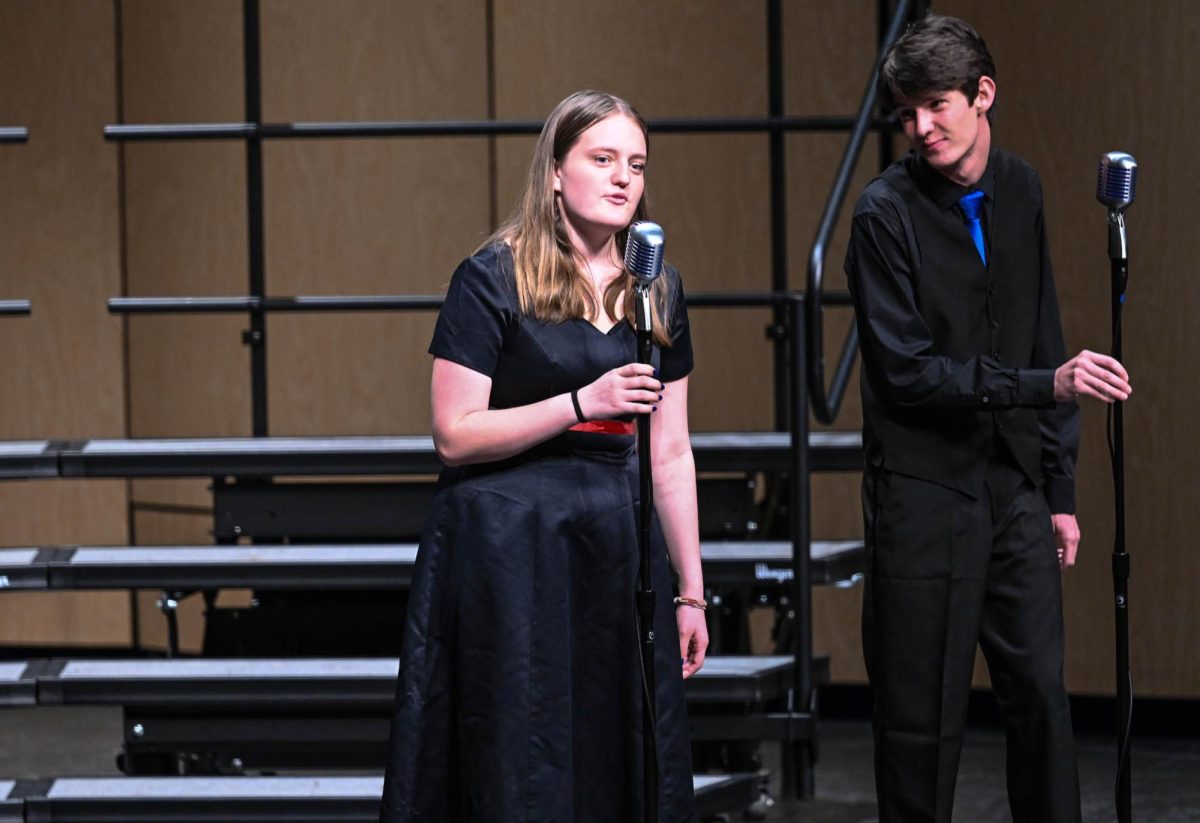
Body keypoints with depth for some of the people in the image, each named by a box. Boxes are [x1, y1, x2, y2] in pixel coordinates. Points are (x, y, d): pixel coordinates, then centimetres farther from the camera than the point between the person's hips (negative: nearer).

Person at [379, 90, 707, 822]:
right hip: (509, 550, -5)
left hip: (617, 548, 5)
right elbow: (454, 436, -11)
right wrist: (582, 403, -19)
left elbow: (671, 454, 14)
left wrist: (691, 590, 12)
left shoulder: (657, 293, 12)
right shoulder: (493, 281, -5)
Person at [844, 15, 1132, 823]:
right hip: (924, 492, -5)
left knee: (1042, 692, 1)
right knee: (923, 713, -1)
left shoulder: (1019, 190, 8)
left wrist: (1059, 490, 12)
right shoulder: (887, 212, -9)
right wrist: (1047, 385, -22)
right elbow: (907, 371, -14)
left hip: (1014, 486, 5)